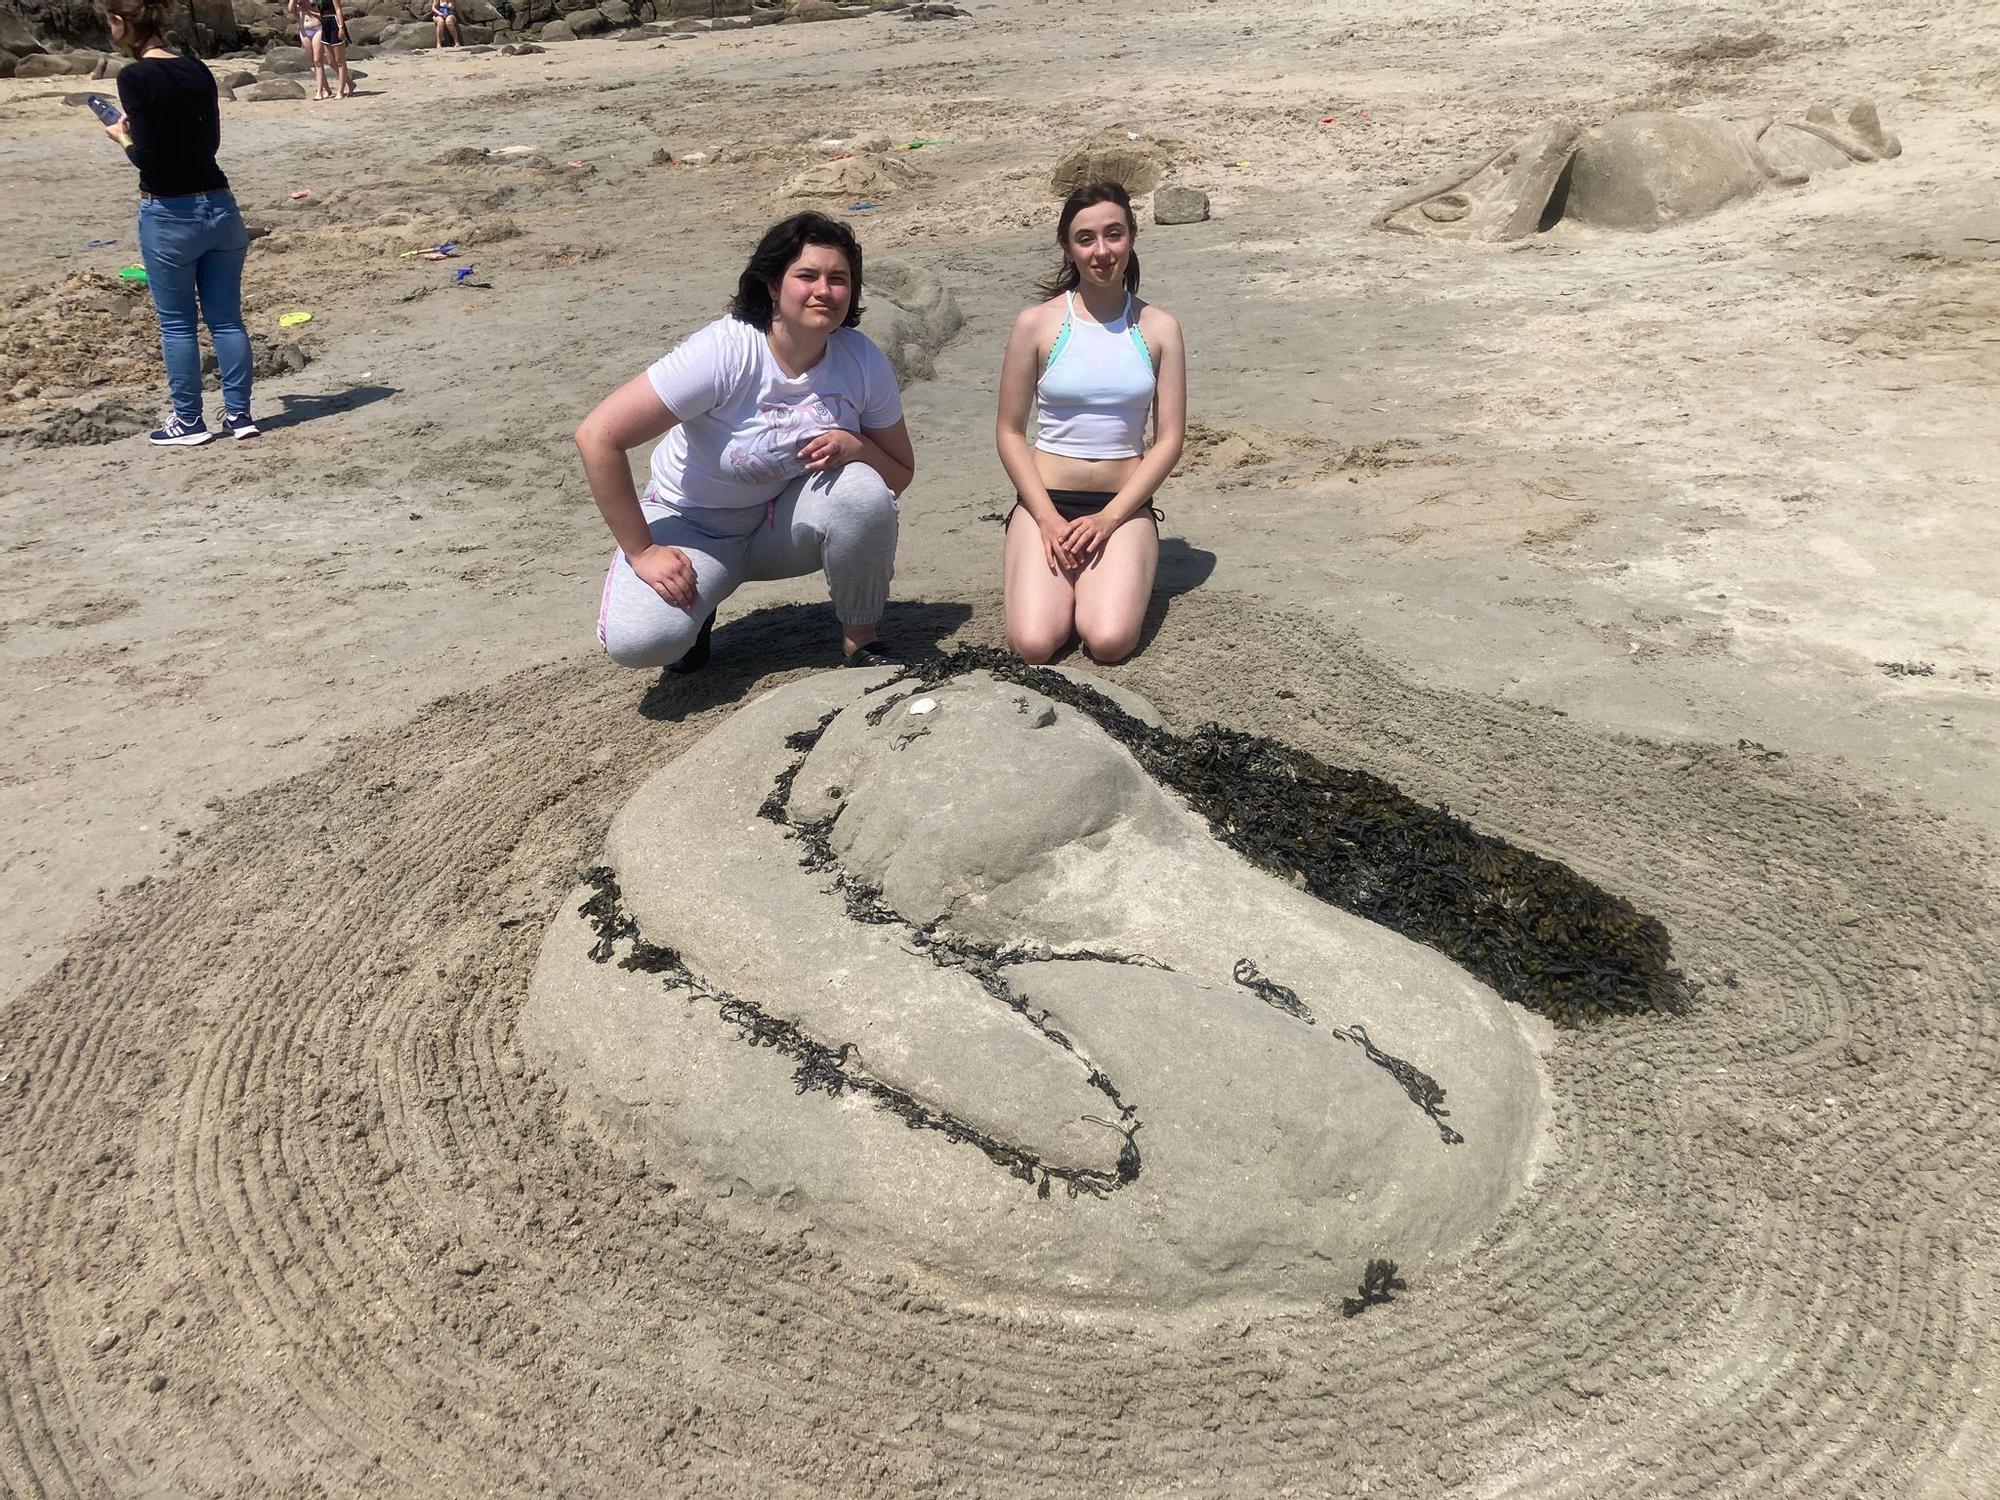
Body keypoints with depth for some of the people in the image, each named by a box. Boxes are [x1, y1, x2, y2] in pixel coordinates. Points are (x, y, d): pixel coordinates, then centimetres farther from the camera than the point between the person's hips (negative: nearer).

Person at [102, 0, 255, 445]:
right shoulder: (198, 70, 5)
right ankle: (239, 414, 14)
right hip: (219, 206, 5)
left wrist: (121, 136, 5)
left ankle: (188, 422, 13)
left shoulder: (134, 77, -12)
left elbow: (147, 155, -16)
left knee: (177, 324, 6)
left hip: (169, 216, -5)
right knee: (227, 318, 10)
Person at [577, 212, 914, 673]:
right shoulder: (723, 353, -27)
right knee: (638, 640, -30)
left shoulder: (862, 360, -13)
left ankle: (861, 642, -5)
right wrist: (642, 553, -22)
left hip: (785, 522, 3)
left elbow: (901, 473, -2)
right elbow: (598, 437, -26)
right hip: (694, 526, -3)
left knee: (863, 489, -30)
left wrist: (855, 446, -25)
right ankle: (695, 607, 9)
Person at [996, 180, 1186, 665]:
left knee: (1109, 642, -23)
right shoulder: (1037, 324, -1)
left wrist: (1109, 518, -11)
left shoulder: (1158, 329, 3)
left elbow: (1169, 439, 1)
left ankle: (1110, 578, 11)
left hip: (1124, 505, 0)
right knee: (1033, 645, -21)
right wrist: (1048, 518, -11)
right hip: (1046, 500, 0)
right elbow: (1009, 432, 1)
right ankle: (1060, 576, 13)